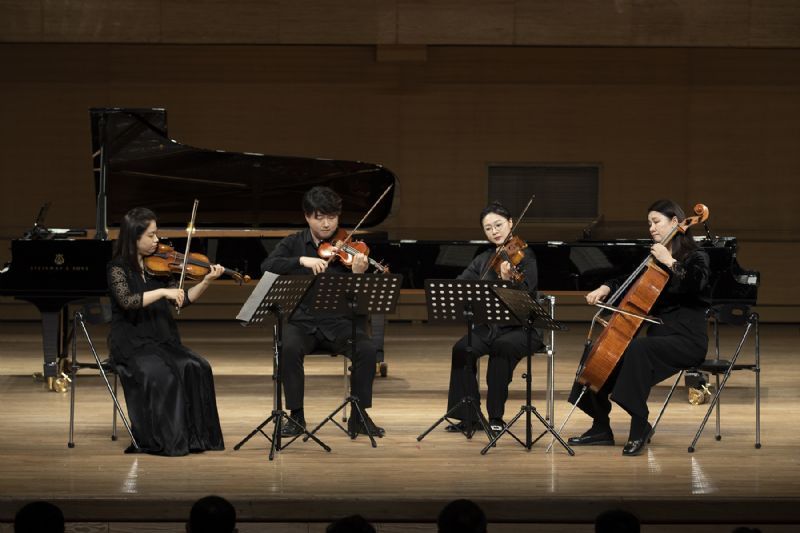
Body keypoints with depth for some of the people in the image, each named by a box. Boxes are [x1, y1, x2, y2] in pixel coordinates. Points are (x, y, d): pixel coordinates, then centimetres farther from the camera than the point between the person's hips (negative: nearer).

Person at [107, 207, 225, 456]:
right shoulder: (118, 268, -5)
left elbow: (182, 300, 8)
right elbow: (127, 301, -22)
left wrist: (206, 281, -4)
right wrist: (162, 292, -27)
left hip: (163, 341, 5)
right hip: (132, 344, -5)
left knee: (197, 368, -21)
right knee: (160, 375, -32)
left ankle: (195, 435, -16)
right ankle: (162, 439, -20)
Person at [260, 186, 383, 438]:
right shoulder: (294, 244, 7)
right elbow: (267, 266, -11)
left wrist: (358, 274, -26)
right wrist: (302, 261, -24)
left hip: (339, 323, 0)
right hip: (301, 321, 0)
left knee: (366, 349, -27)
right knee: (289, 348, -32)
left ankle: (359, 415, -11)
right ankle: (296, 416, -17)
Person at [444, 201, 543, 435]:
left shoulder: (525, 256, -5)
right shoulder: (483, 260, 12)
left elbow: (525, 295, -18)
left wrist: (507, 279, -38)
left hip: (521, 328, -4)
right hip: (489, 327, 5)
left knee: (501, 347, -36)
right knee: (461, 349, -25)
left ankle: (496, 417, -26)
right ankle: (468, 416, -17)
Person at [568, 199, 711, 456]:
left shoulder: (695, 257, -4)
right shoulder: (654, 258, 17)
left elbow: (696, 284, -25)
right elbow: (629, 281, 27)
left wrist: (669, 262, -23)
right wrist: (606, 288, 9)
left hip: (686, 340, -8)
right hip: (658, 335, 8)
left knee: (637, 349, -35)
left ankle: (640, 426, -29)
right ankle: (601, 428, 4)